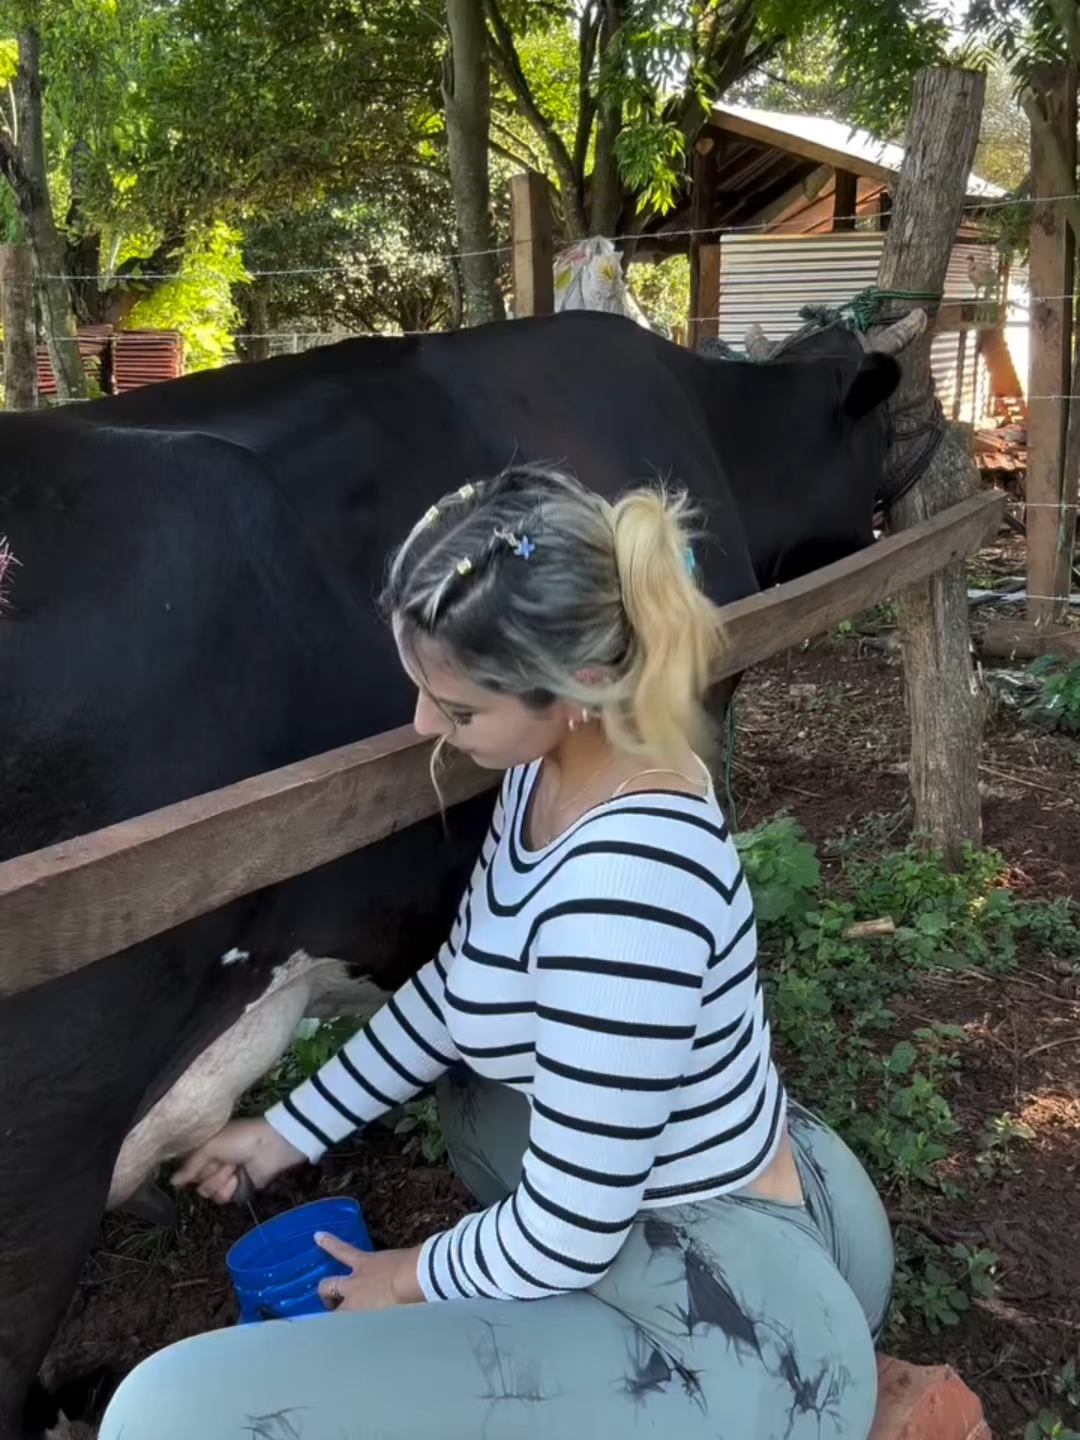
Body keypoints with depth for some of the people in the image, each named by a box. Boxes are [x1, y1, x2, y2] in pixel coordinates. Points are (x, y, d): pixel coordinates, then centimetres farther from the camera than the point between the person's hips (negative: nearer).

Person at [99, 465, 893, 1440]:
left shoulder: (621, 886, -31)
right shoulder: (561, 770, -3)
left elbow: (565, 1243, -22)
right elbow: (463, 983, 12)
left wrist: (416, 1277, -2)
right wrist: (291, 1131, 17)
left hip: (732, 1349, -9)